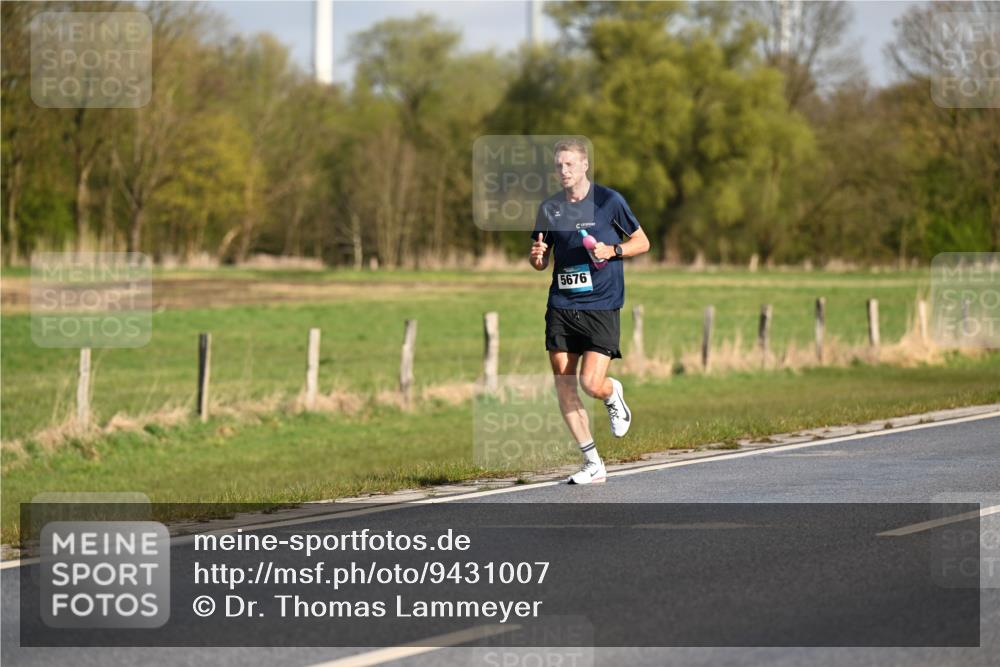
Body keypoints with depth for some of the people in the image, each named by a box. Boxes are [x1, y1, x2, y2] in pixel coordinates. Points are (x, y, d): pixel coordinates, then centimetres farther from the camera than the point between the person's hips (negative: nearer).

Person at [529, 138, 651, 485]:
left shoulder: (609, 200, -2)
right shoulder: (549, 208, 9)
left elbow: (642, 242, 6)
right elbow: (540, 261, 17)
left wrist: (612, 251, -12)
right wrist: (536, 257, -7)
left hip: (601, 307, -4)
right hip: (561, 307, 4)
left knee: (592, 384, -14)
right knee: (564, 387, -1)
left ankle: (614, 395, 25)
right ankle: (593, 465, 9)